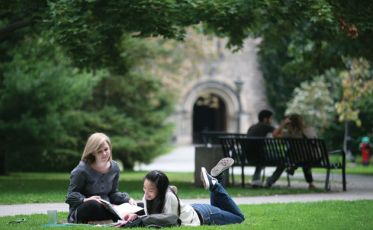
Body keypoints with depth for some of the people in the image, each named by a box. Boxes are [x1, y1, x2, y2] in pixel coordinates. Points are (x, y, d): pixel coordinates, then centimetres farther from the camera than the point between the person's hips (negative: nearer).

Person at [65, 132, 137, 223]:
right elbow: (71, 195, -11)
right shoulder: (82, 170, -12)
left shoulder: (114, 167, 6)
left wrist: (128, 199, -4)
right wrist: (85, 200, -31)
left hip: (105, 208, 6)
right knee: (93, 204, -40)